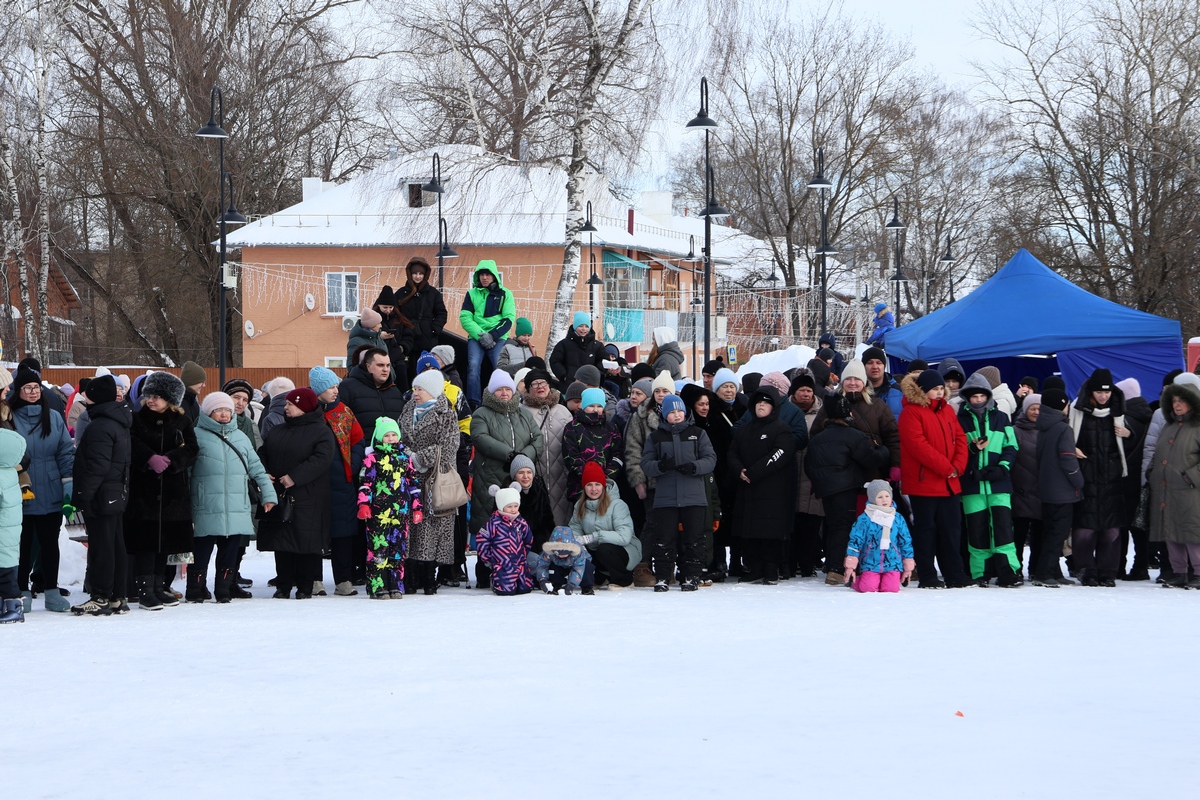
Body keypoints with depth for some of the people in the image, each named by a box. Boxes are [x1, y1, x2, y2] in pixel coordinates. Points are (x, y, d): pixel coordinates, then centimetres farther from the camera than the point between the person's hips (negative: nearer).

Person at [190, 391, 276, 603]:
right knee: (202, 549, -3)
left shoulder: (240, 437, 16)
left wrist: (268, 494, 16)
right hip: (207, 509, -5)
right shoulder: (198, 435, -1)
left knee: (231, 549, 7)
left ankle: (224, 588, 16)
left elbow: (256, 468, 20)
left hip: (237, 509, 5)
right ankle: (196, 588, 6)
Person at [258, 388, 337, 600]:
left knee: (307, 542, -3)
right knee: (281, 542, 5)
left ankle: (305, 587, 6)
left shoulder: (321, 432, -3)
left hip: (308, 498, -5)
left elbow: (322, 459, -16)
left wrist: (295, 477, -22)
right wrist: (264, 473, -6)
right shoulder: (276, 431, 17)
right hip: (278, 496, 5)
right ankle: (283, 585, 13)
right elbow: (263, 454, 17)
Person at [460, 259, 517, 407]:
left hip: (498, 338, -1)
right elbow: (465, 317, 3)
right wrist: (480, 334, -11)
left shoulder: (505, 294, 10)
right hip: (476, 338, 1)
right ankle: (473, 404, -22)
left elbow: (509, 318, 1)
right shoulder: (472, 294, 13)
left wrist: (493, 335, -11)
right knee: (473, 366, -21)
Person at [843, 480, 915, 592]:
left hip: (892, 563, 2)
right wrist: (850, 565, -5)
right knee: (868, 588, -19)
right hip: (870, 563, -2)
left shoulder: (898, 519, 7)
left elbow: (906, 542, 14)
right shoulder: (864, 519, -2)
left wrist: (908, 566, 13)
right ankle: (853, 580, 16)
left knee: (891, 588, -16)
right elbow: (855, 541, -1)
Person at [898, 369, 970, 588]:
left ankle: (954, 575, 12)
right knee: (926, 529, 0)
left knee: (952, 528, 7)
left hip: (950, 482, 6)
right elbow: (918, 445, -17)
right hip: (923, 481, -6)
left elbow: (960, 438, 10)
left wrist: (958, 466, -7)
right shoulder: (911, 412, -8)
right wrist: (946, 467, -17)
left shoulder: (947, 410, 14)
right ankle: (927, 577, 5)